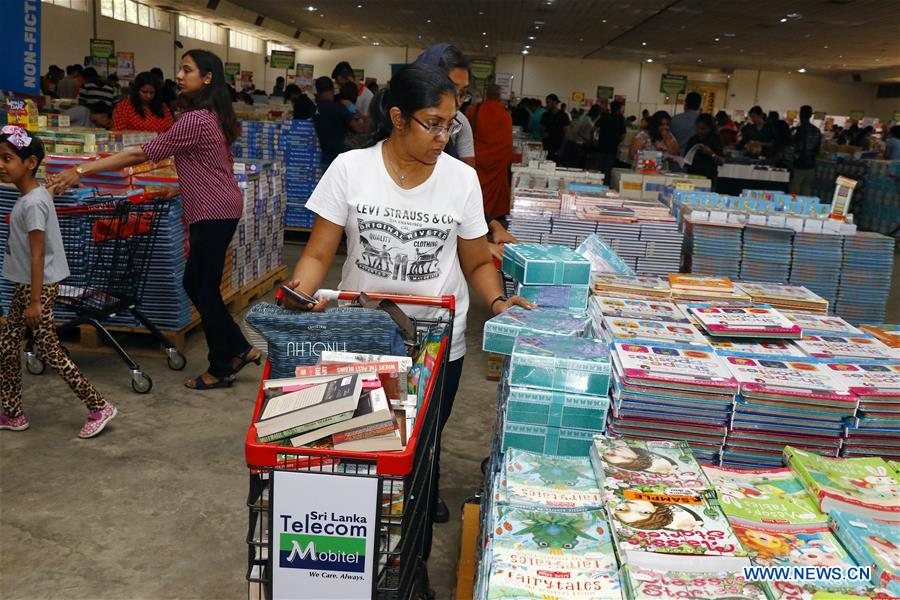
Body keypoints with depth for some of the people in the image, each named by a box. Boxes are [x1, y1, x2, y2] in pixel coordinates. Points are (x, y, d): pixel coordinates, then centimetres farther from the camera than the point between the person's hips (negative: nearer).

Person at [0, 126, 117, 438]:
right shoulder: (33, 195, 8)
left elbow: (38, 255, -22)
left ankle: (99, 408, 3)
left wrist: (34, 301, -21)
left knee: (48, 349, -4)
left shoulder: (32, 204, -21)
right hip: (27, 284, 10)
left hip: (39, 286, -10)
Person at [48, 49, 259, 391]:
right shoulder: (213, 116, 12)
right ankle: (240, 349, 20)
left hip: (213, 212, -10)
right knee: (195, 284, 15)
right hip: (217, 208, 10)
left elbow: (141, 154, -18)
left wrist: (82, 170, -15)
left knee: (205, 289, 0)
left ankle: (221, 369, 12)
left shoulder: (195, 120, -18)